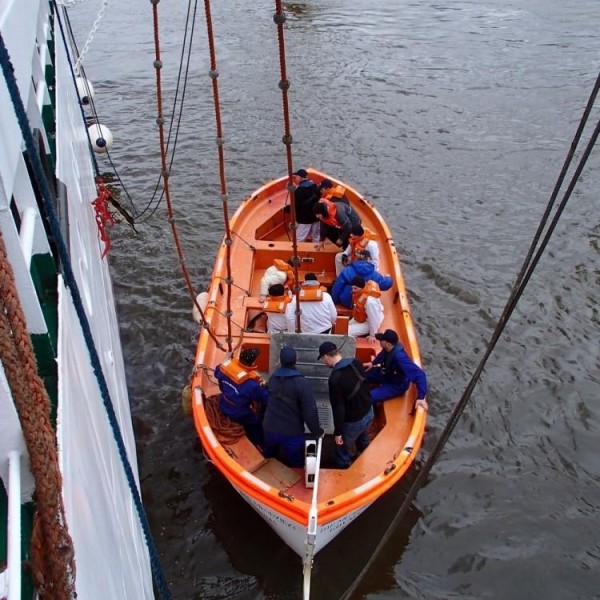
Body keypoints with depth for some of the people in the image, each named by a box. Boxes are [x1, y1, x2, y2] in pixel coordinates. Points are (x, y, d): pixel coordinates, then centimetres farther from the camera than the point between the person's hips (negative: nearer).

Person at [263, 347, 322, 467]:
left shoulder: (273, 377, -3)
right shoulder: (301, 383, -21)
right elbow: (310, 411, -21)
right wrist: (316, 431, -6)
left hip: (270, 429, 6)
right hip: (292, 432, -5)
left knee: (268, 460, 30)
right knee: (296, 465, 15)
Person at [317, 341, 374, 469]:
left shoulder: (335, 378, -31)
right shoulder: (356, 363, -9)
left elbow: (338, 408, -25)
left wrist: (338, 432, -14)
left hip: (354, 421, -8)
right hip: (369, 411, 8)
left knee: (342, 450, 16)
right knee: (363, 441, 35)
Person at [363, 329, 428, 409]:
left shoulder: (399, 356, -41)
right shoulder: (389, 348, -17)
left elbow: (419, 374, -43)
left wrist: (421, 397, -43)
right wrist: (373, 363, 9)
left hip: (397, 385, -8)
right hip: (387, 374, 8)